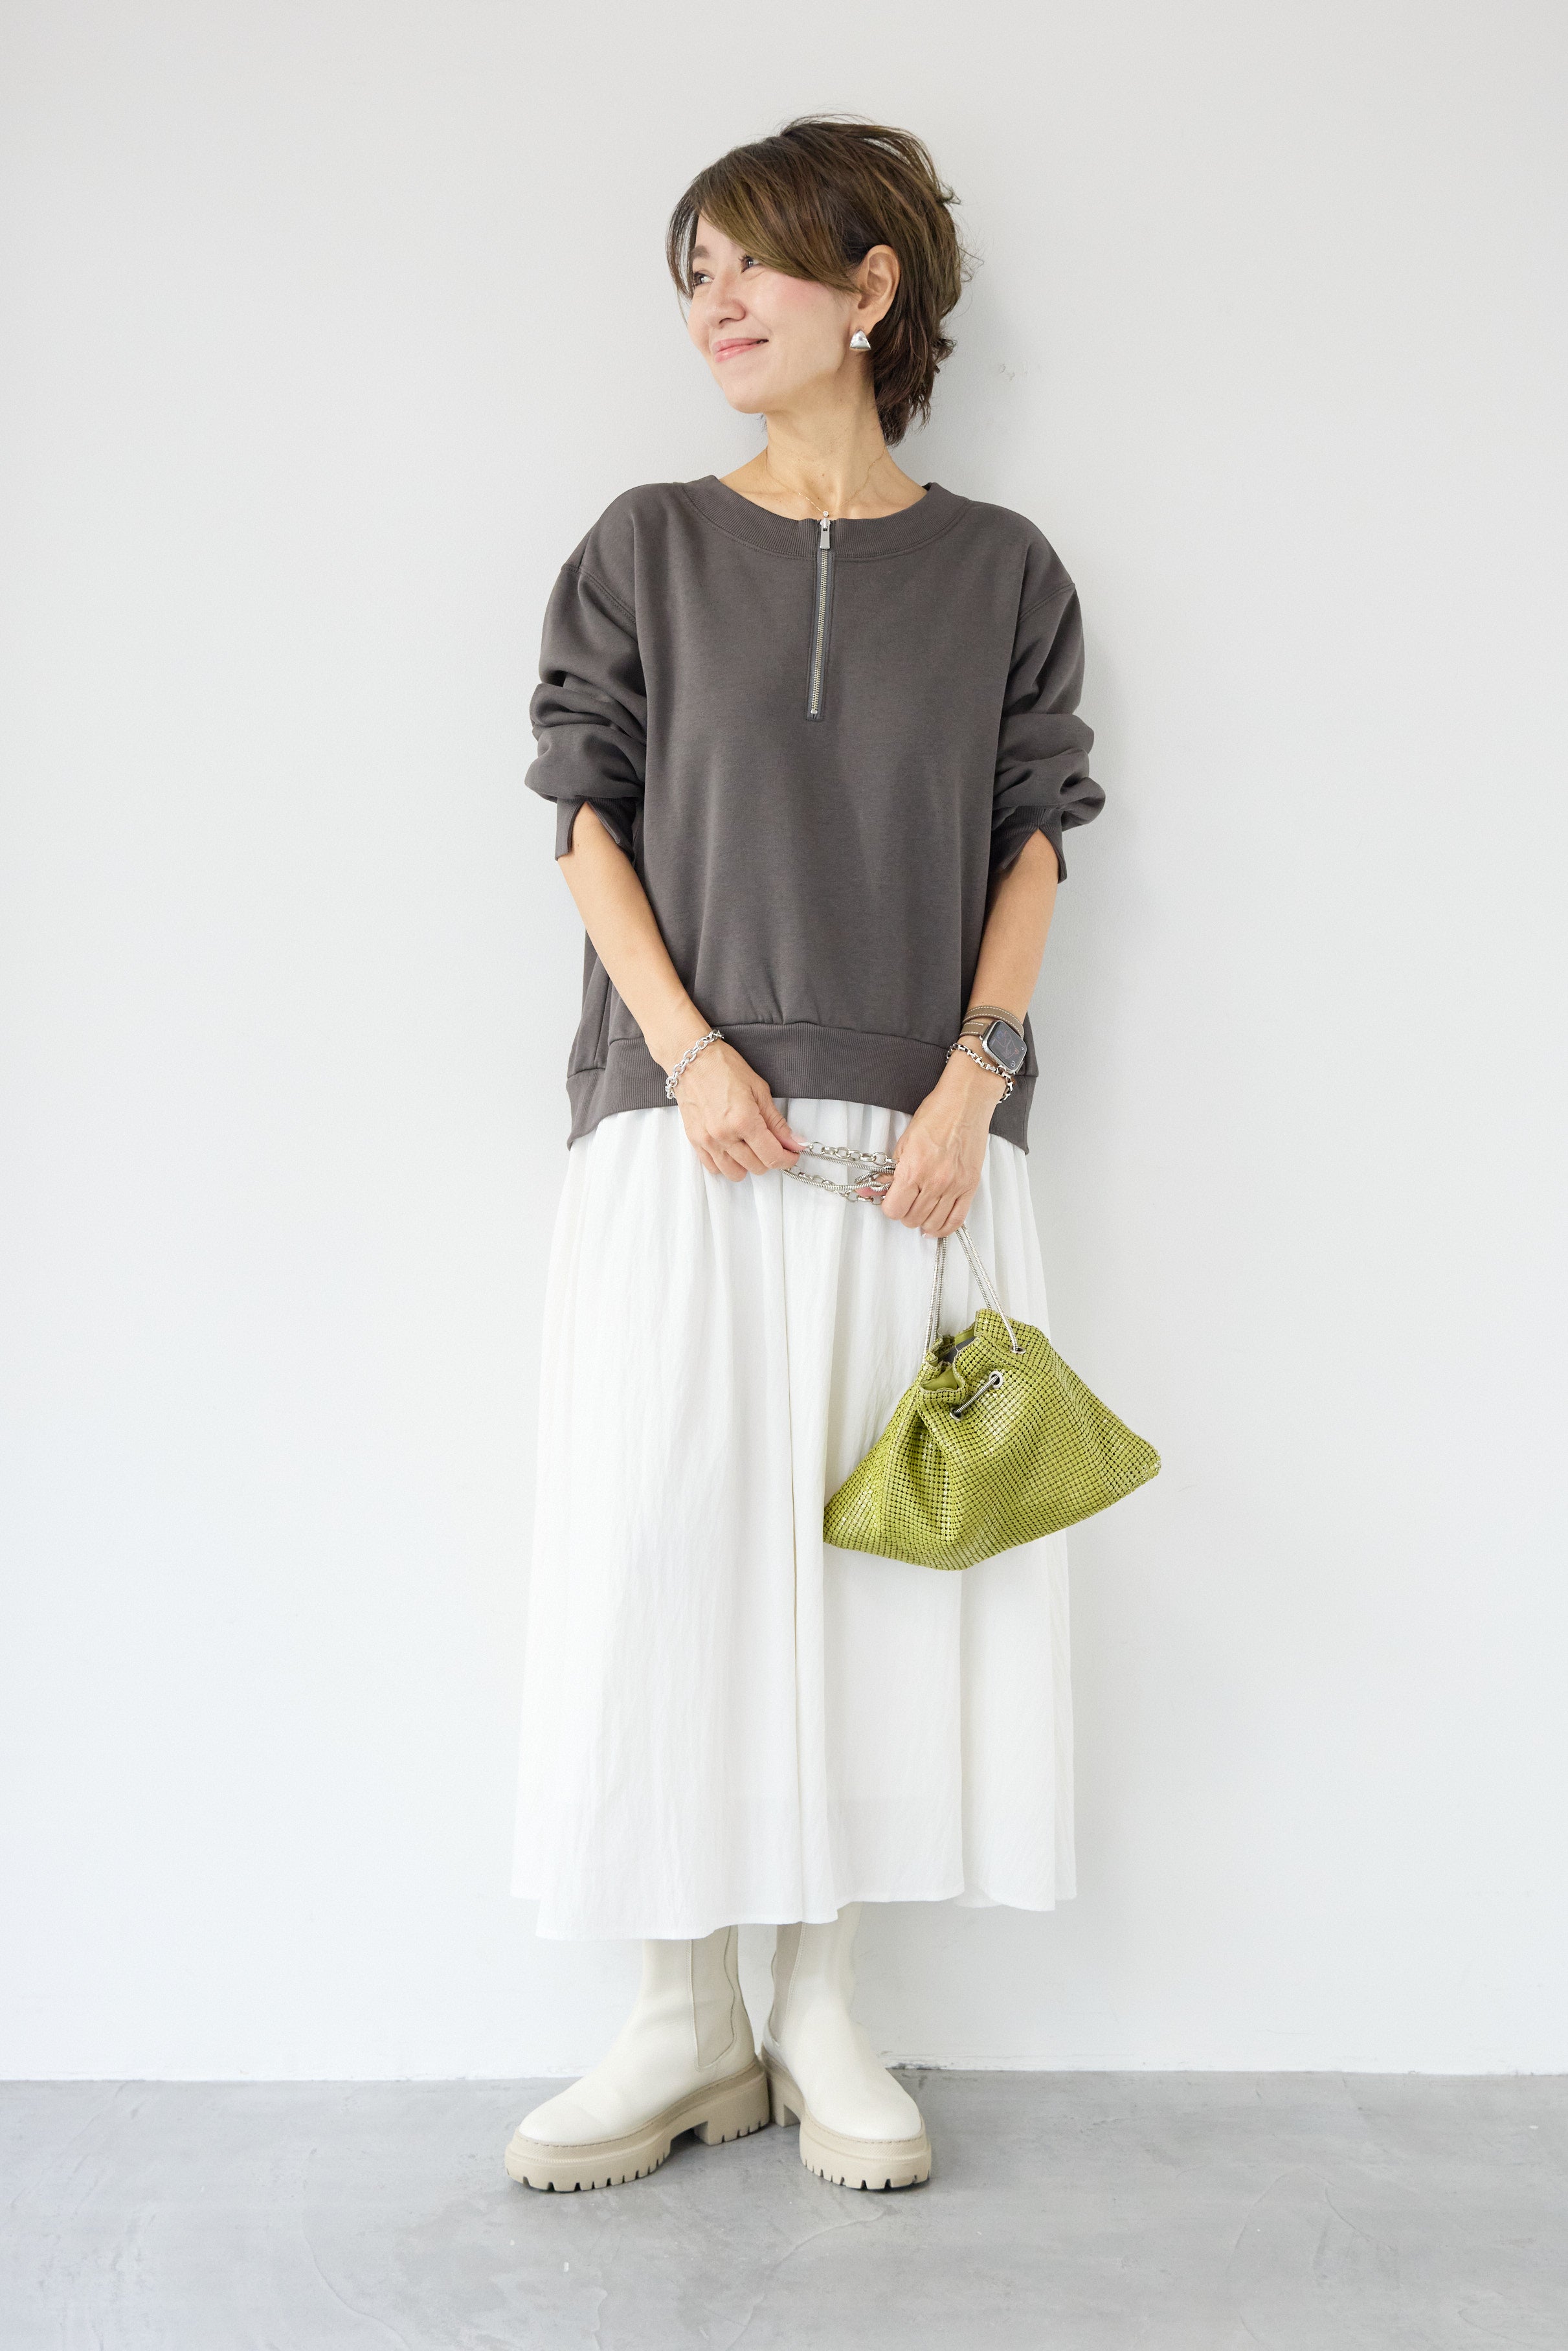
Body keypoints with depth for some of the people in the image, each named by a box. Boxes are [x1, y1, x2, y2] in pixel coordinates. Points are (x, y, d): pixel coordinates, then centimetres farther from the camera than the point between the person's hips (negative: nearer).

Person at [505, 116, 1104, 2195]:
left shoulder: (1001, 571, 9)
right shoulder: (647, 549, 9)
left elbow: (1033, 847, 7)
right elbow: (589, 818, 5)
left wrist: (971, 1080, -7)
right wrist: (692, 1052, -9)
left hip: (914, 1141, 1)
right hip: (688, 1129, 0)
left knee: (880, 1549, 3)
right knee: (660, 1542, -2)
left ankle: (821, 2013, 17)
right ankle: (689, 2026, 13)